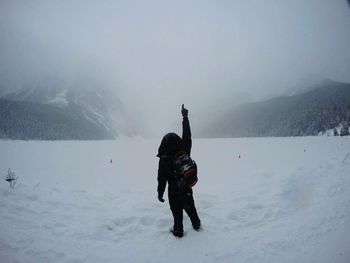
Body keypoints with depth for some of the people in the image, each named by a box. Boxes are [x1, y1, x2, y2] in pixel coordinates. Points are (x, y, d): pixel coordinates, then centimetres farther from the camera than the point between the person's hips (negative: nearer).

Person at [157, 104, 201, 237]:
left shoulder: (164, 159, -25)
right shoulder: (184, 152, -17)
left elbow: (162, 179, -18)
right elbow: (187, 136, -7)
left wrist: (160, 193, -3)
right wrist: (185, 117, -1)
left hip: (174, 192, -4)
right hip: (187, 189, 4)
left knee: (177, 212, 17)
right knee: (190, 208, 26)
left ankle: (178, 231, 34)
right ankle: (196, 224, 46)